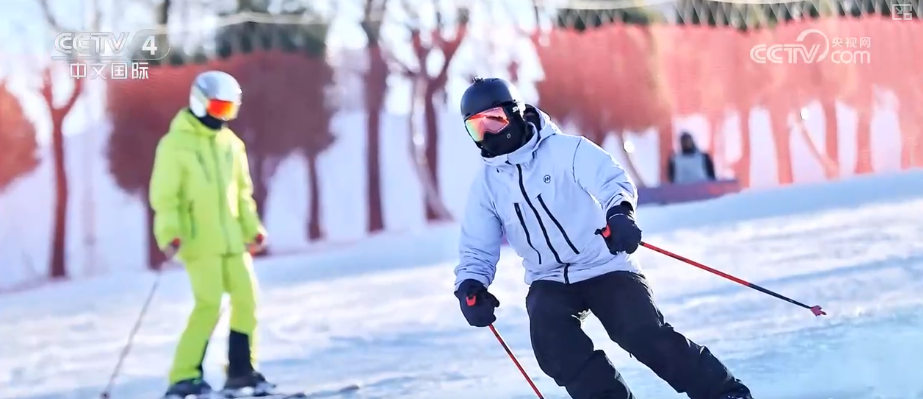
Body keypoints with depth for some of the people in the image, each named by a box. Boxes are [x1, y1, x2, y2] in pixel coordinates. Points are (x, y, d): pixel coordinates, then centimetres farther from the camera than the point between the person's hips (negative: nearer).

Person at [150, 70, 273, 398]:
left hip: (232, 238, 6)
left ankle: (241, 371, 12)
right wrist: (169, 235, -19)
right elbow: (164, 196, -8)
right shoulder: (176, 144, -6)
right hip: (199, 241, -6)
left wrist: (252, 227, 13)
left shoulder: (230, 143, 13)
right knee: (209, 304, -14)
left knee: (247, 299, 1)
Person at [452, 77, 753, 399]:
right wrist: (470, 286, -14)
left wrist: (619, 212, -46)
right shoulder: (486, 184, 5)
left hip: (605, 267, -4)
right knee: (550, 338, -26)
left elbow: (612, 180, -23)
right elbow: (477, 248, 8)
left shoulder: (567, 150, -8)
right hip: (549, 283, 4)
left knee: (646, 335, -20)